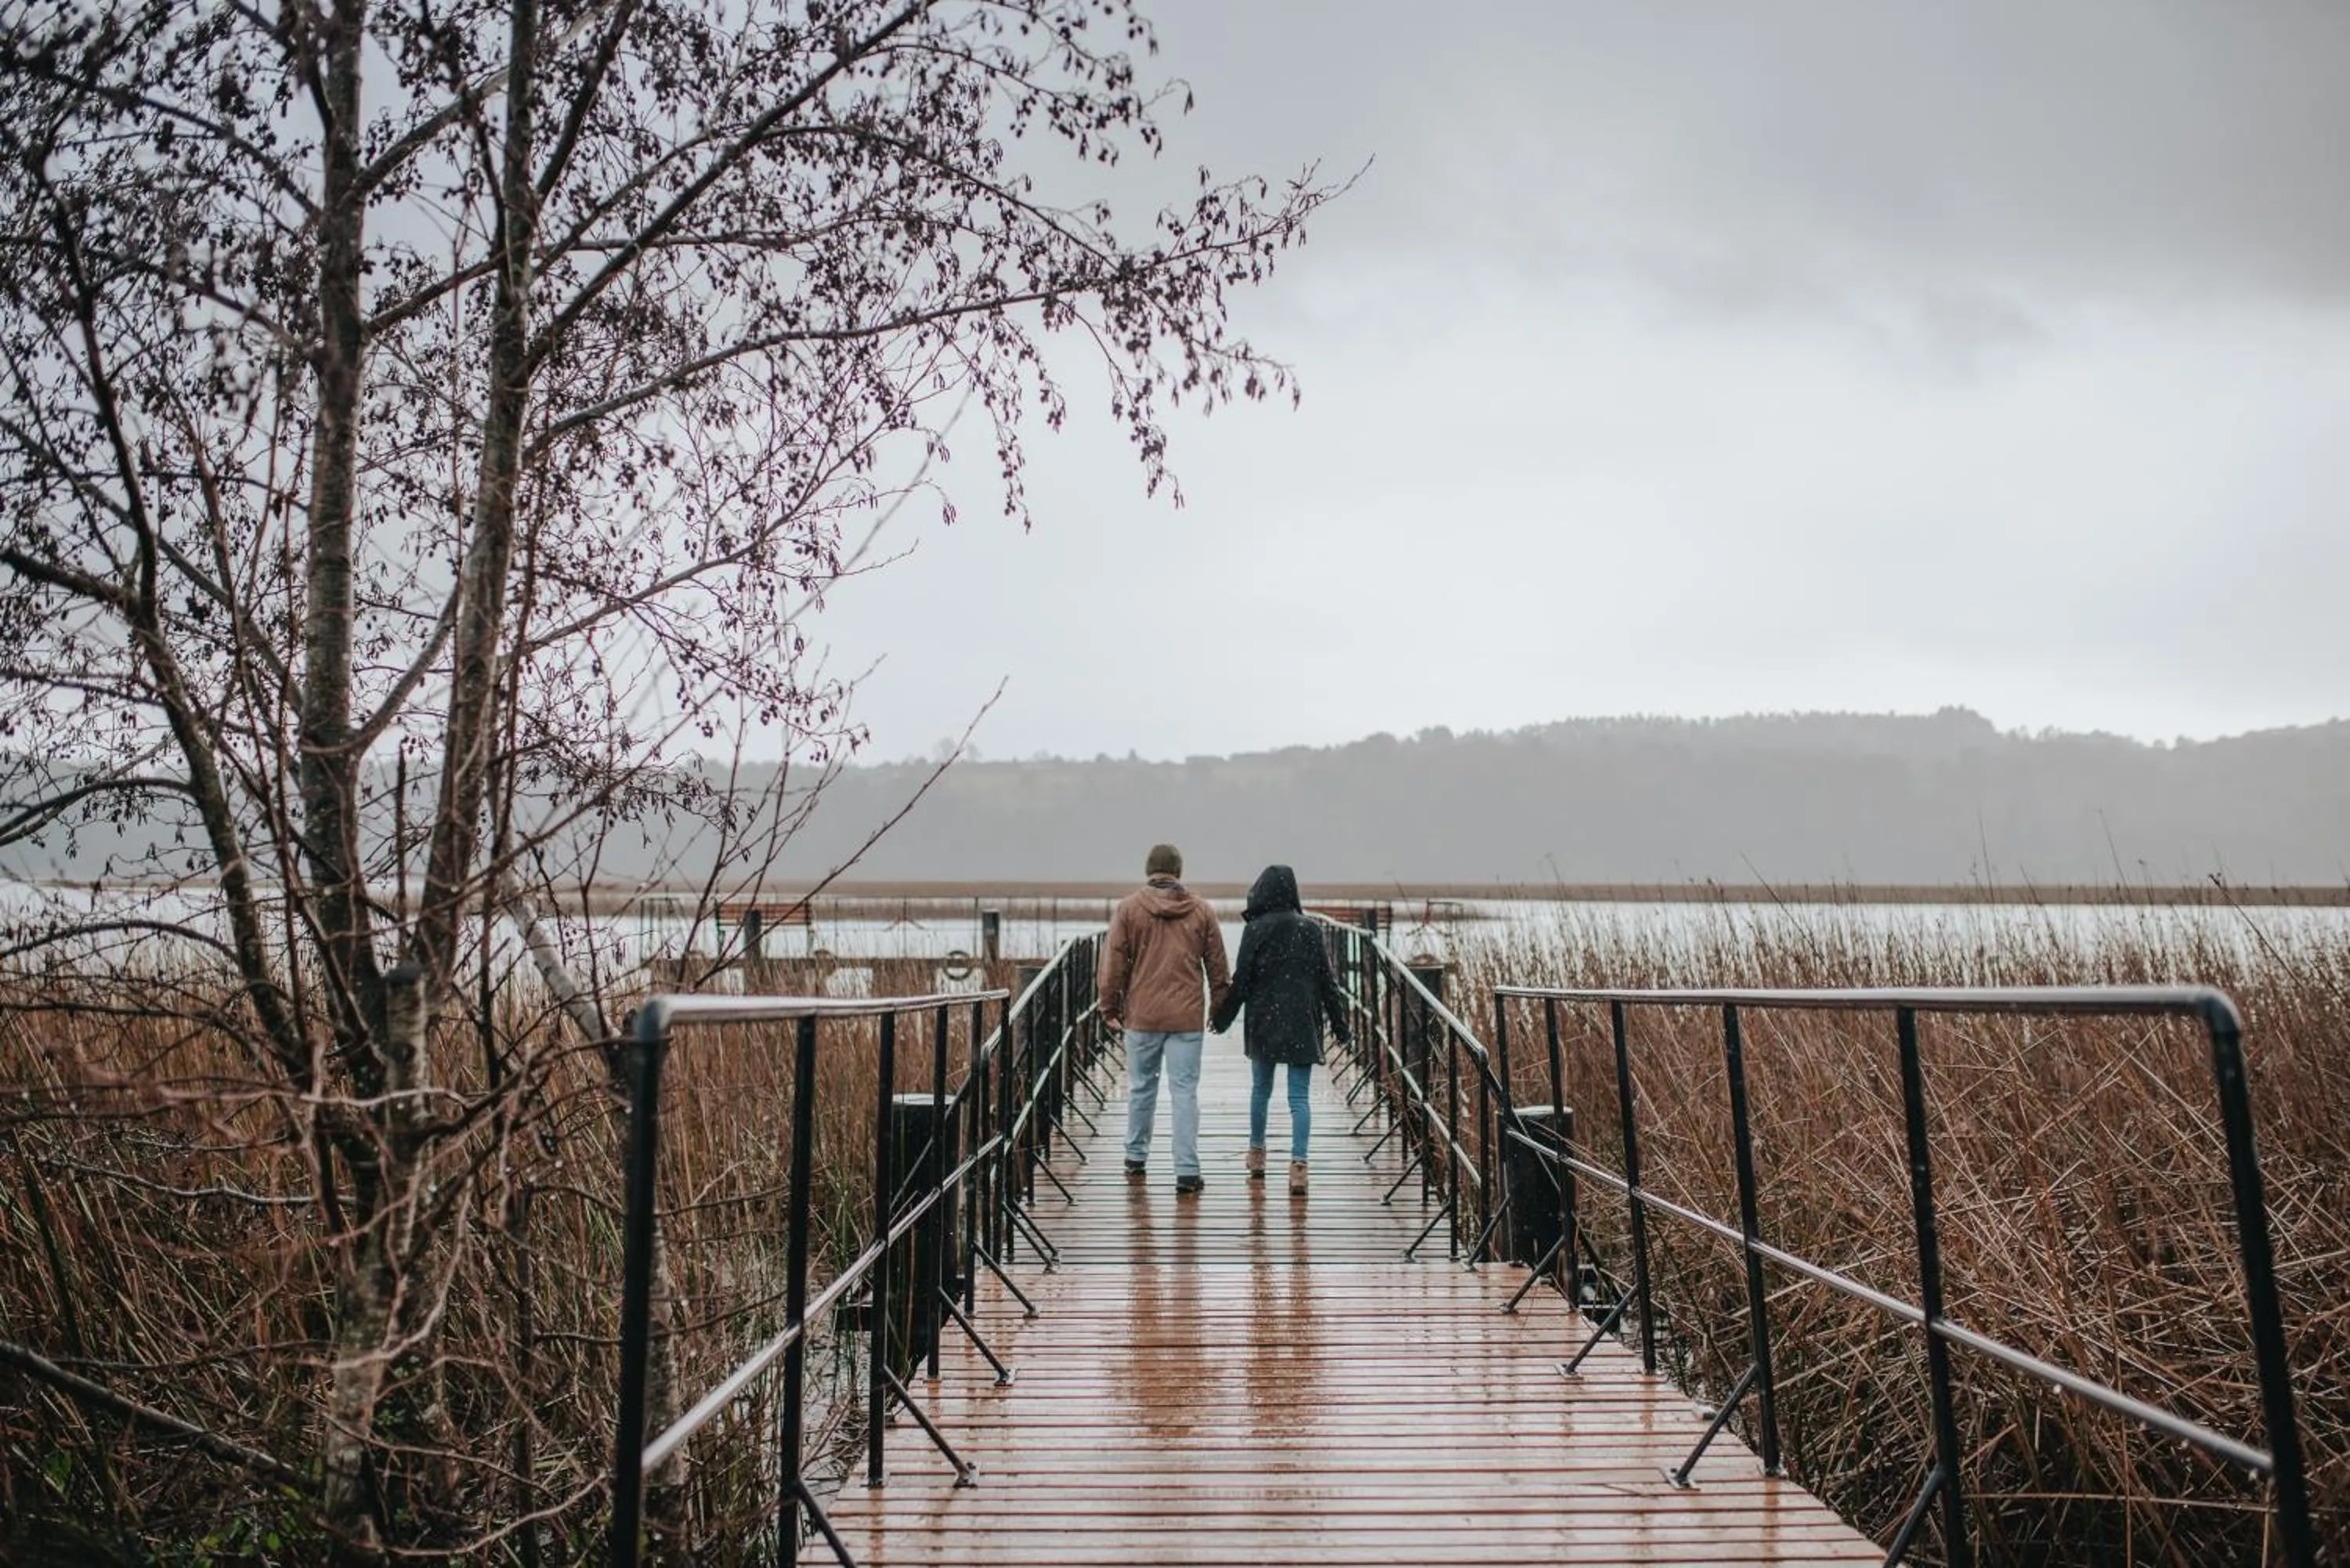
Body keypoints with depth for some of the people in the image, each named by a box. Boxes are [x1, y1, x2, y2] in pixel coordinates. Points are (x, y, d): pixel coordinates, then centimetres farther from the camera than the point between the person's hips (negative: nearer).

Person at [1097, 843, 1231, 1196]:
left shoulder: (1129, 908, -1)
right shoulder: (1202, 912, 3)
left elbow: (1114, 961, 0)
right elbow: (1218, 967, 8)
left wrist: (1110, 1006, 9)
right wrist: (1219, 1008, 19)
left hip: (1141, 1015, 0)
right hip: (1187, 1018, 0)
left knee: (1141, 1087, 15)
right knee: (1185, 1091, 2)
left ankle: (1136, 1158, 30)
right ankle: (1187, 1171, 1)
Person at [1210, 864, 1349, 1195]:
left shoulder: (1255, 929, -6)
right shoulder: (1310, 929, 0)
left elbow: (1241, 980, -5)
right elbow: (1327, 980, 2)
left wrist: (1222, 1018, 7)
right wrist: (1339, 1025, 8)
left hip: (1264, 1022, 0)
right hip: (1302, 1023, 1)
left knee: (1261, 1088, 17)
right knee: (1299, 1096, 1)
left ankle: (1257, 1155, 29)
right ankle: (1298, 1164, -9)